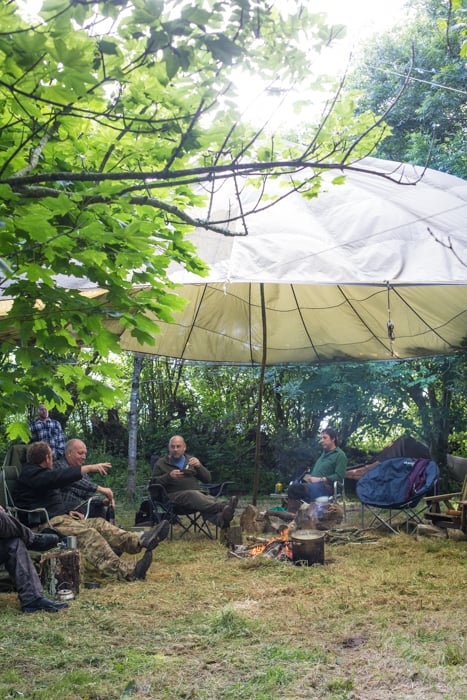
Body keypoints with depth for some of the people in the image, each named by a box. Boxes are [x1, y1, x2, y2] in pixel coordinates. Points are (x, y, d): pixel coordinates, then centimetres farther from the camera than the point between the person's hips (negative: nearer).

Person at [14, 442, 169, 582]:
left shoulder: (40, 473, 28)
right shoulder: (30, 474, -7)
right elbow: (58, 477, -24)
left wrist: (67, 511, 13)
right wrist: (89, 468, -22)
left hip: (59, 517, 11)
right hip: (47, 523, -11)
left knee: (98, 523, -9)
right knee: (88, 534, -30)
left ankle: (139, 541, -29)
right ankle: (126, 571, -45)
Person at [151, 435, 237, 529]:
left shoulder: (191, 460, 25)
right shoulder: (161, 463, 18)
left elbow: (207, 479, 18)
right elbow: (153, 483, 6)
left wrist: (199, 466, -2)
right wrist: (169, 476, -9)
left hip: (197, 493, 3)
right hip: (175, 496, -3)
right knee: (192, 495, -38)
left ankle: (221, 519, -68)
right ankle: (223, 507, -63)